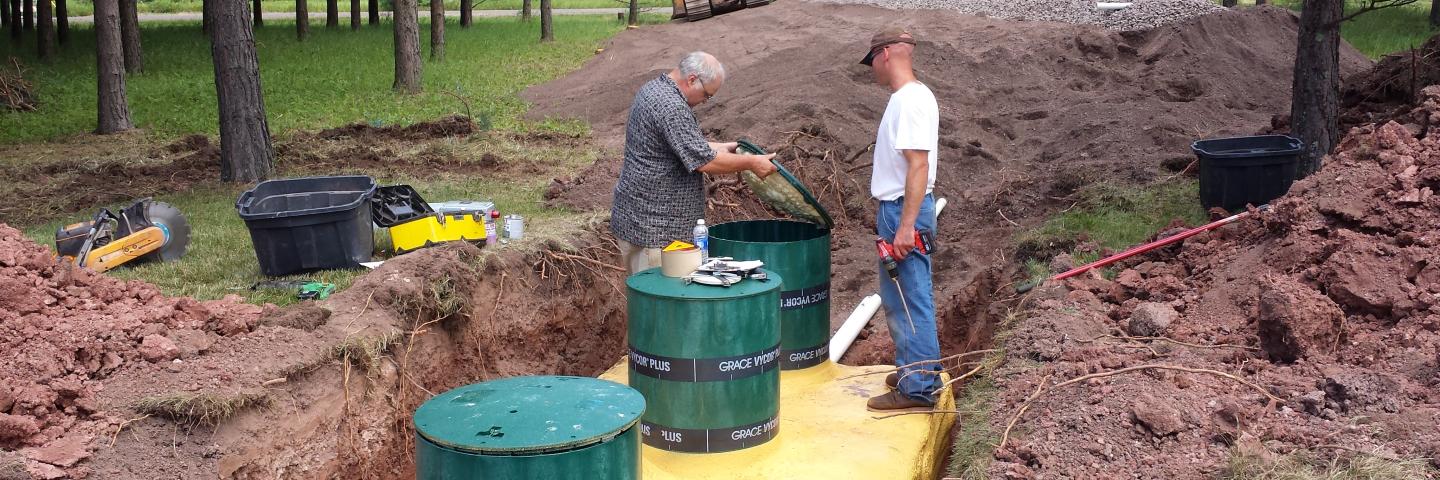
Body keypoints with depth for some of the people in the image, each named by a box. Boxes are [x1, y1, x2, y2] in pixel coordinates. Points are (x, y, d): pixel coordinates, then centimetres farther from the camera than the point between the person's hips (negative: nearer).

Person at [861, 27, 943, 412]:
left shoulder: (912, 99, -18)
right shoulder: (904, 98, 13)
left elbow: (918, 165, -23)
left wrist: (906, 225, -26)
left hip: (905, 211, -11)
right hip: (896, 208, 11)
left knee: (910, 300, -5)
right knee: (899, 297, 19)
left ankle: (918, 388, 0)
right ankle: (911, 370, 30)